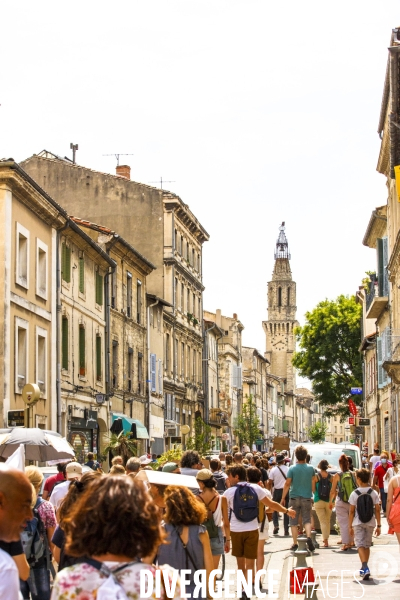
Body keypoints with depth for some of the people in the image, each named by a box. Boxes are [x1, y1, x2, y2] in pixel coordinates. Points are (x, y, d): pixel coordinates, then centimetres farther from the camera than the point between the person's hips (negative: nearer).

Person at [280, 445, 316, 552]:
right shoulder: (310, 468, -1)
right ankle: (308, 536, -19)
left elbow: (287, 484, -9)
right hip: (307, 498, 2)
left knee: (293, 522, 8)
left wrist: (283, 498, -3)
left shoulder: (292, 469, -9)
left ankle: (295, 543, 7)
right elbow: (313, 482, 18)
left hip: (294, 498, -1)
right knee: (307, 520, 6)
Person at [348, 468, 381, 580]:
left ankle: (365, 567, -22)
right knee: (367, 545, 17)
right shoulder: (374, 493, -2)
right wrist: (378, 525, 4)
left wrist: (350, 526, 2)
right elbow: (377, 510, -2)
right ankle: (364, 568, 27)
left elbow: (352, 511, -5)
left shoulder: (354, 494, -8)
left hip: (358, 523, -3)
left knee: (360, 545, -3)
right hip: (370, 523, 3)